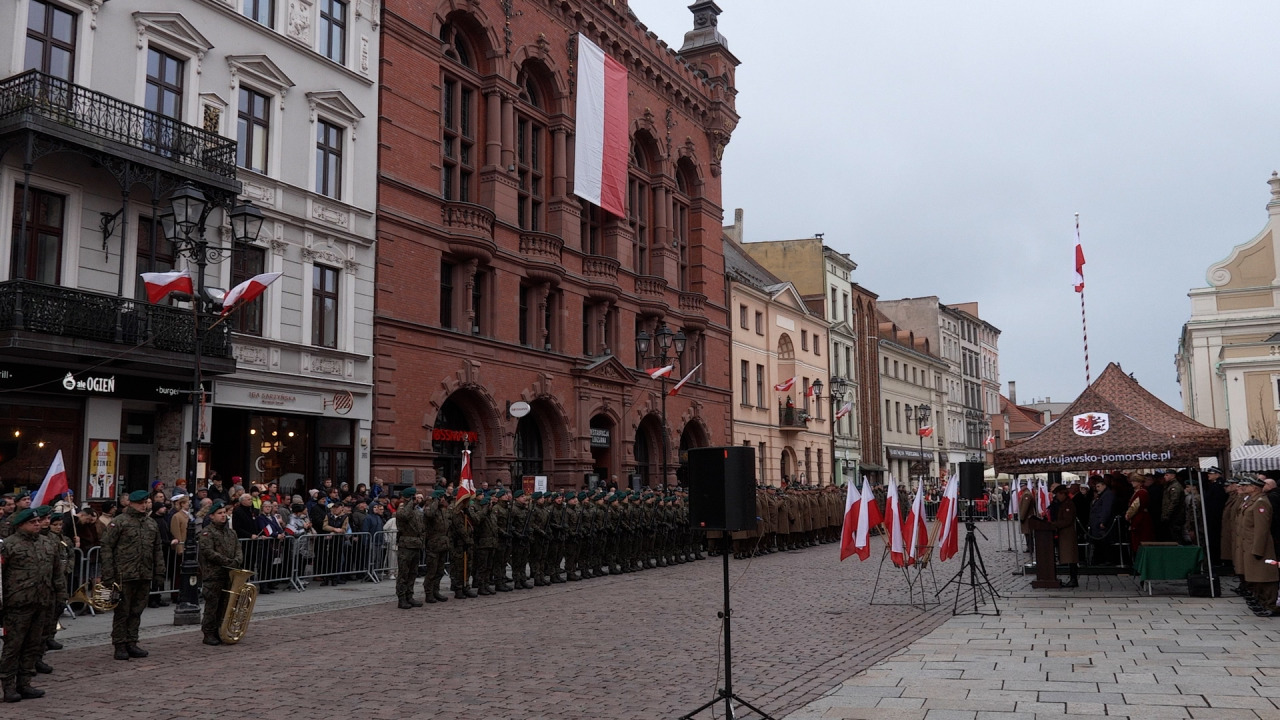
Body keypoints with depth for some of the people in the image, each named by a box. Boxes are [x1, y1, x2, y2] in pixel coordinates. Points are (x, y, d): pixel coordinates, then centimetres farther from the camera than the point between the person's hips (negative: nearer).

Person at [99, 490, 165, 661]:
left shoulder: (151, 524, 15)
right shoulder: (119, 522, -4)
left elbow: (158, 549, 19)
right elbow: (107, 547, -7)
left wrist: (159, 572, 12)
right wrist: (108, 575, -12)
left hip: (145, 576, 6)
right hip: (124, 576, -5)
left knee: (136, 611, 11)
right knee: (122, 612, 1)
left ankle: (131, 643, 19)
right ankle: (120, 645, 10)